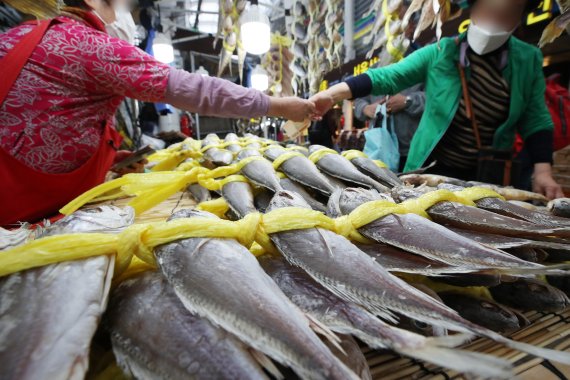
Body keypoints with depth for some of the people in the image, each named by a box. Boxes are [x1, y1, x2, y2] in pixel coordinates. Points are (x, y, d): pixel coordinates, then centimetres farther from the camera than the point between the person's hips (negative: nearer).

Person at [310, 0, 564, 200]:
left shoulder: (528, 60, -1)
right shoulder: (439, 53, -9)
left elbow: (535, 121, 1)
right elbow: (387, 77, -17)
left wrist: (543, 171, -11)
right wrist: (333, 94, -28)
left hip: (490, 176, 3)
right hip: (435, 167, -2)